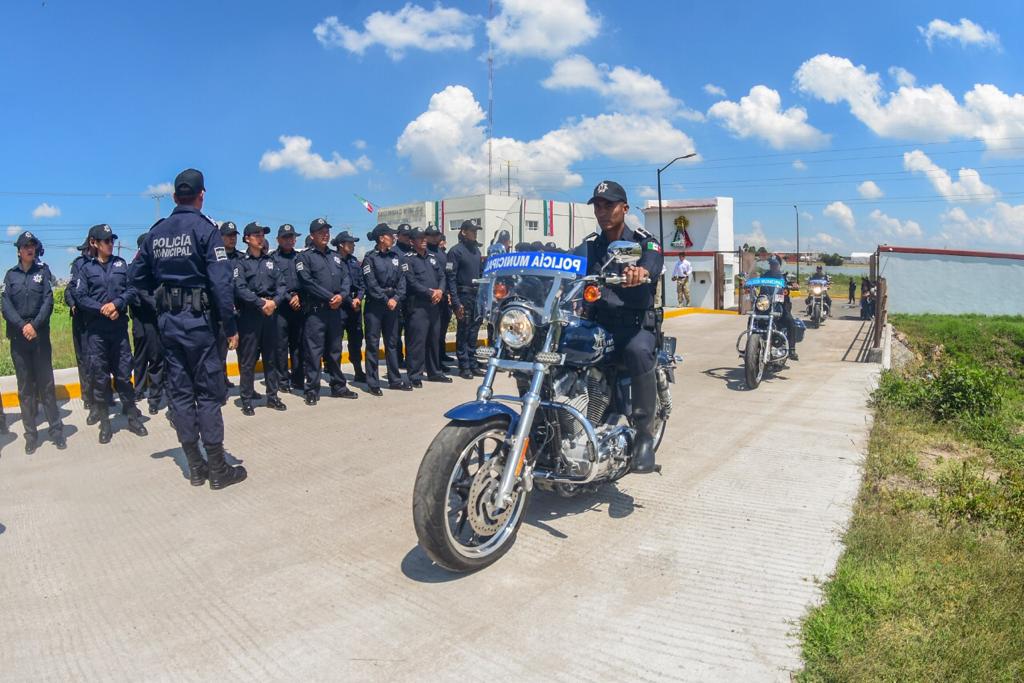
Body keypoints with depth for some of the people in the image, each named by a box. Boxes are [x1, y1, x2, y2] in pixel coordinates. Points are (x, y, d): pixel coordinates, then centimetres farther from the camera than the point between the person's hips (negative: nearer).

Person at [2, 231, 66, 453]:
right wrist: (22, 326, -15)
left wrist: (35, 325, -16)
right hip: (18, 337, 2)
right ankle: (31, 434, 11)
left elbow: (48, 301, -4)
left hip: (41, 335, -1)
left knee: (46, 384, 1)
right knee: (25, 387, 5)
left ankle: (56, 430, 7)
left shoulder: (43, 271, 5)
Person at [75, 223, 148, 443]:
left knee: (124, 374, 6)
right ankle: (105, 423, 12)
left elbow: (131, 289, 2)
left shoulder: (121, 264, 8)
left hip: (119, 326, 1)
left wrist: (116, 304, -13)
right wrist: (102, 309, -15)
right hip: (96, 329, -1)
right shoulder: (86, 268, 4)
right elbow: (81, 297, -2)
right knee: (100, 377, 4)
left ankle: (133, 417, 15)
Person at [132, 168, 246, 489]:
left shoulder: (156, 232, 9)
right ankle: (218, 469, 4)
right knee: (209, 392, 0)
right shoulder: (205, 228, -9)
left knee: (179, 391, 9)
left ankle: (196, 467, 17)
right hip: (198, 320, -6)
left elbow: (139, 277, 13)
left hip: (167, 319, 6)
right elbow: (220, 281, -16)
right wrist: (230, 325, -13)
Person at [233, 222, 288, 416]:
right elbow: (240, 289, -12)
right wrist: (261, 303, -18)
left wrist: (274, 301, -9)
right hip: (249, 315, -5)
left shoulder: (270, 261, 16)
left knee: (271, 357, 10)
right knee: (248, 360, -2)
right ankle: (247, 400, 5)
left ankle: (272, 396, 18)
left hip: (270, 314, 5)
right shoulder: (241, 262, 1)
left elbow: (281, 285, 8)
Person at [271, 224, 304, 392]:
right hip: (281, 307, -4)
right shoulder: (272, 258, 3)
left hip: (299, 306, 4)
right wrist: (289, 297, -10)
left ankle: (298, 379, 15)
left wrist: (299, 296, -4)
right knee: (281, 345, -1)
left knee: (298, 344, 8)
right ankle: (283, 381, 6)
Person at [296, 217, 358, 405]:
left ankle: (338, 386, 22)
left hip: (336, 311, 6)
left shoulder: (336, 257, 19)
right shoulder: (305, 257, 0)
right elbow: (308, 282, -12)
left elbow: (346, 279, 11)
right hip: (316, 311, -6)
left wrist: (341, 295, -8)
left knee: (334, 351, 14)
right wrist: (330, 297, -15)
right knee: (314, 351, -4)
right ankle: (312, 390, 2)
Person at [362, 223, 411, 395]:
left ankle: (395, 379, 19)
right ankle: (372, 383, 5)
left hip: (393, 304, 5)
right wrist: (386, 300, -14)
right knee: (373, 344, 0)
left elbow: (401, 280, 4)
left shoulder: (396, 257, 11)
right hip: (374, 305, -5)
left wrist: (396, 298, -9)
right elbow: (371, 284, -12)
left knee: (392, 342, 11)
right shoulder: (370, 258, -5)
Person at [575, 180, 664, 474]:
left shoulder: (645, 242, 1)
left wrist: (640, 272, -47)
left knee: (638, 352, -38)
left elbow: (653, 263, -22)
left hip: (636, 323, -4)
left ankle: (645, 434, -24)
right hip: (596, 323, 4)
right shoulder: (588, 247, 16)